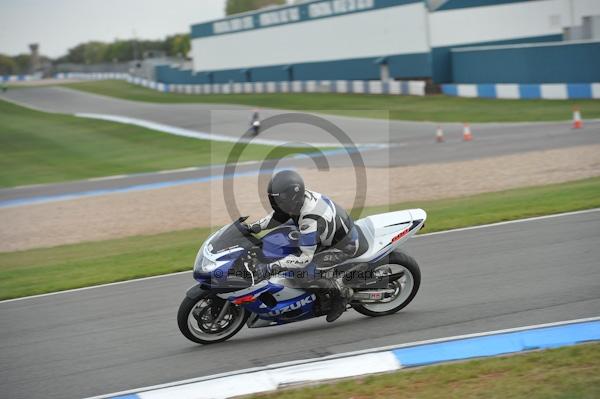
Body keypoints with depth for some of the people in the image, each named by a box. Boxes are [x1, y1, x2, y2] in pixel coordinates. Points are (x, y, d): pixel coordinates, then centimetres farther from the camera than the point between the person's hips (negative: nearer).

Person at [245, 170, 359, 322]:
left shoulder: (310, 221, -37)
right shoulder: (300, 197, -12)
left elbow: (304, 258, -37)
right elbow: (277, 216, 6)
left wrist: (271, 267, -39)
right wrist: (254, 227, -8)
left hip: (344, 245, -9)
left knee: (305, 270, -23)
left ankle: (342, 291, -4)